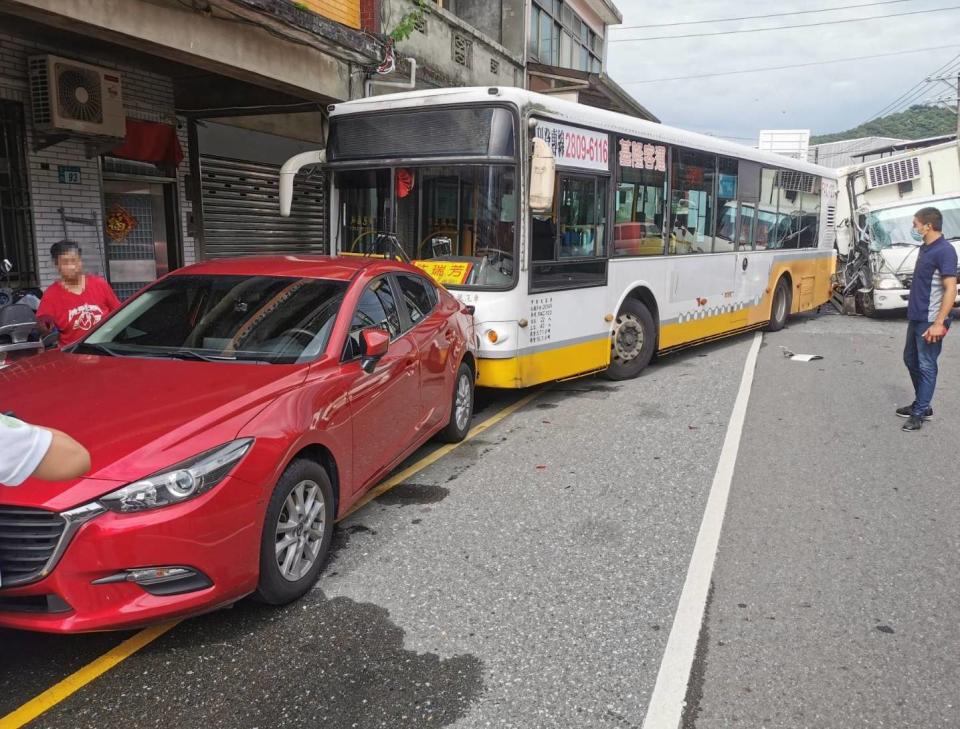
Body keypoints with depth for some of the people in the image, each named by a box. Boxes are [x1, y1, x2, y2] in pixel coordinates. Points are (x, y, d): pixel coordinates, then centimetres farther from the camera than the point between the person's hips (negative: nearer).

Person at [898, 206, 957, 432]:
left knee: (926, 366, -1)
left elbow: (951, 289, -21)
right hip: (915, 318, 10)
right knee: (911, 360, 18)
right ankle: (922, 404, 30)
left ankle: (919, 412, 8)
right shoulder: (924, 248, 11)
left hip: (930, 321, -10)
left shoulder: (944, 250, -17)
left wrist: (939, 323, -25)